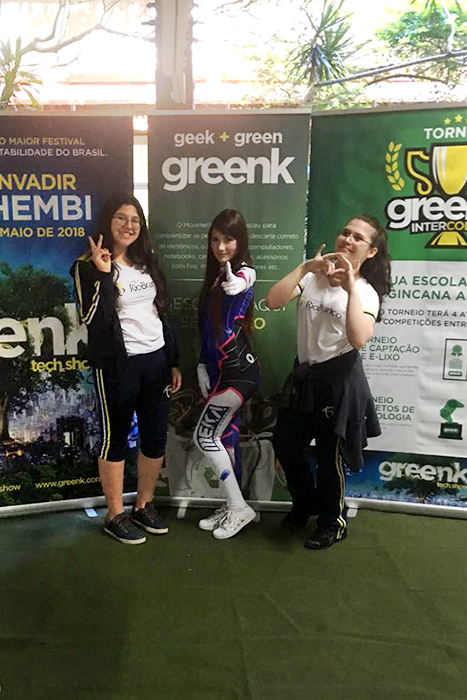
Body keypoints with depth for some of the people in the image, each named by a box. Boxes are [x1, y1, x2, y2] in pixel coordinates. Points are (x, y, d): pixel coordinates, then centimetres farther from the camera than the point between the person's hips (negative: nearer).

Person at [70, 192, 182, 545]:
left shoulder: (148, 262, 12)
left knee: (156, 436, 11)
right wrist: (103, 274, -24)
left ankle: (144, 506, 30)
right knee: (115, 438, 7)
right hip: (118, 365, -6)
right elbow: (95, 320, -17)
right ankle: (116, 515, 22)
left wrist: (174, 362, 13)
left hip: (157, 360, 6)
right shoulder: (89, 267, -6)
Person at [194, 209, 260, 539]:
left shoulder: (244, 272, -11)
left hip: (238, 370, -8)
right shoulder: (217, 273, 12)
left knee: (204, 436, -5)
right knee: (226, 436, 13)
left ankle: (239, 507, 10)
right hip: (221, 370, 8)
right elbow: (208, 326, 13)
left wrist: (236, 286, -61)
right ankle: (234, 507, 26)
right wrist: (203, 366, 9)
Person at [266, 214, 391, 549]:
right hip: (303, 375, 4)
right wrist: (305, 267, -17)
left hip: (339, 379, -4)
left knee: (330, 455, 7)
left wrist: (350, 288, -26)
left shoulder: (366, 292, -7)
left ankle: (333, 522, 32)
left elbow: (358, 339, -27)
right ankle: (305, 503, 42)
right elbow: (273, 301, -15)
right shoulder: (313, 276, 1)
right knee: (285, 444, 14)